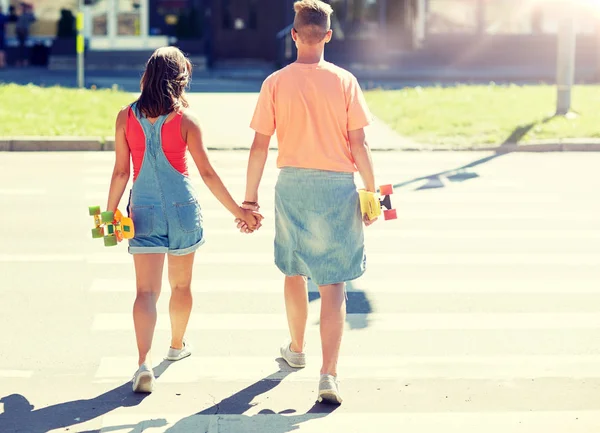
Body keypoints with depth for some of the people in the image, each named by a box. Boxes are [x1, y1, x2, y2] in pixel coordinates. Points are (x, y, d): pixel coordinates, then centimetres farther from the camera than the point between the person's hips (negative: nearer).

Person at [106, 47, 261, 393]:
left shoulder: (126, 117, -3)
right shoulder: (185, 120, -8)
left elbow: (121, 172, -1)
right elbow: (207, 173, -8)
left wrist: (110, 213, 11)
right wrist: (239, 211, -1)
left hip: (144, 209, 1)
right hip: (182, 208, -1)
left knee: (146, 290, -3)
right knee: (181, 285, 20)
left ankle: (144, 361, -20)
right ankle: (177, 346, 39)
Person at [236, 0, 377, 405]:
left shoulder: (276, 83, -3)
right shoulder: (345, 82, -6)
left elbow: (260, 147, -2)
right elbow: (359, 145, -5)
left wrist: (250, 198, 6)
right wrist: (372, 193, 4)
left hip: (291, 185, 2)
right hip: (336, 187, -2)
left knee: (294, 270, 23)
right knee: (333, 284, -1)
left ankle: (297, 348, 41)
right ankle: (329, 374, -10)